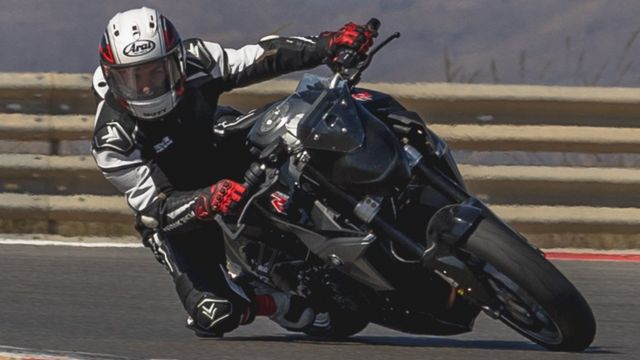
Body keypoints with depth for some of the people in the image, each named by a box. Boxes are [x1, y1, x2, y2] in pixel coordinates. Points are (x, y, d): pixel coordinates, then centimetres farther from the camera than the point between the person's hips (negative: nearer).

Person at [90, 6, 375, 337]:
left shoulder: (196, 60, -20)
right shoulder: (113, 141, -28)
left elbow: (262, 58, -14)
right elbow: (154, 207, -31)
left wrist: (331, 44, -26)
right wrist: (207, 201, -50)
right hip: (175, 219, -4)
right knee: (216, 316, -22)